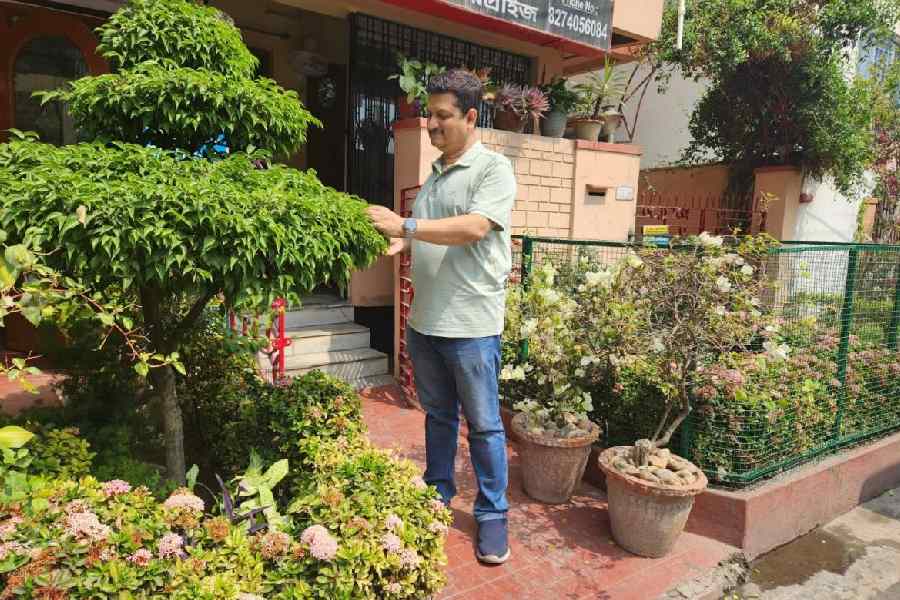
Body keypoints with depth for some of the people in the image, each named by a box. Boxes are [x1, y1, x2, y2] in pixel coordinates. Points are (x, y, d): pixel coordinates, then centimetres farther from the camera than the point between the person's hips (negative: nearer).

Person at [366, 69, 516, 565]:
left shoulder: (493, 168, -7)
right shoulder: (433, 175, 15)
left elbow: (474, 228, -22)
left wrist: (406, 226, -22)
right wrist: (395, 242, 2)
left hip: (471, 324, -7)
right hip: (424, 320, 7)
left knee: (483, 424, 6)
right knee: (437, 414, 19)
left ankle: (492, 515, 22)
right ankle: (438, 495, 36)